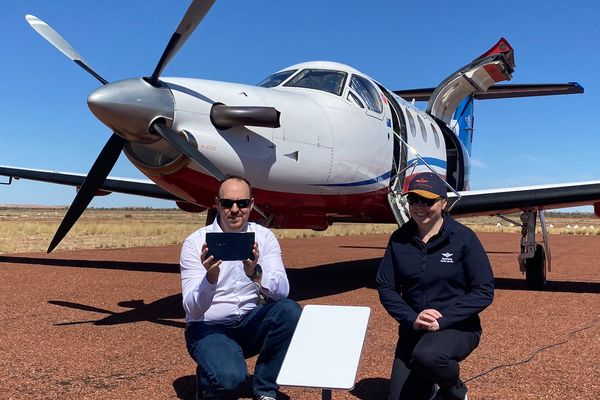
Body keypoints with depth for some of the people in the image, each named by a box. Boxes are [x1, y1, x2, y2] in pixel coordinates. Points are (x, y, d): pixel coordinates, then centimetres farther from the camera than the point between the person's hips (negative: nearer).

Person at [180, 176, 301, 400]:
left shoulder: (264, 237, -4)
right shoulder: (195, 242, -11)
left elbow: (281, 292, -15)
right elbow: (192, 310, -17)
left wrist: (254, 272, -35)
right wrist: (210, 277, -37)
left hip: (250, 323, 4)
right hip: (209, 327, -3)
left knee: (289, 310, -25)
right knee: (228, 378, -32)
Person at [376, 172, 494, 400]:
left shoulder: (463, 238, -10)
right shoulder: (399, 240, 0)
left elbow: (484, 291, -12)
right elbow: (386, 287, 1)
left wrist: (442, 320, -21)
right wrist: (411, 319, -16)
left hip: (458, 327, -4)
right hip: (412, 329, 4)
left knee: (426, 355, -36)